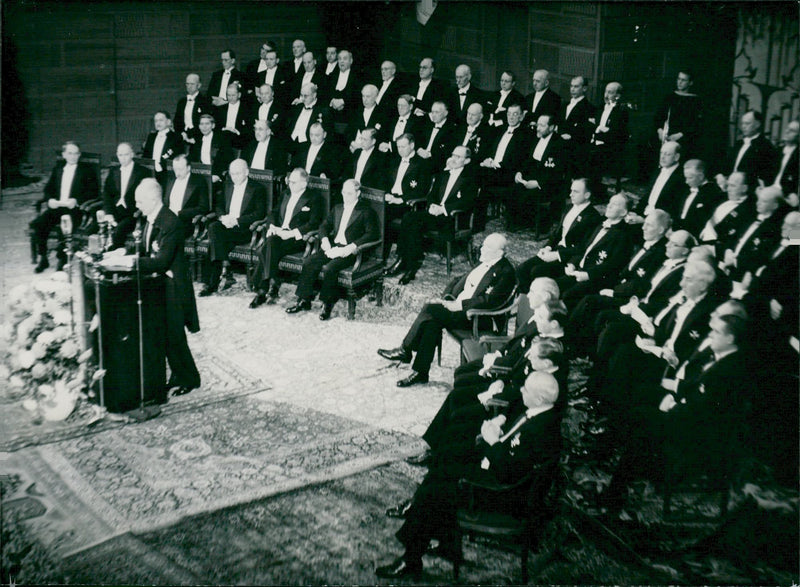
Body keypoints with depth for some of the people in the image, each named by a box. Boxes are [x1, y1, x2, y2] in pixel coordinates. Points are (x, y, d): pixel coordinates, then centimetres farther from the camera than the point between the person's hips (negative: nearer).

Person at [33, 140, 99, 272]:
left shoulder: (87, 170, 7)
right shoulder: (58, 168, 21)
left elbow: (93, 192, -1)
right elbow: (48, 189, 21)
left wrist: (76, 201, -16)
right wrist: (50, 200, -2)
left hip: (74, 209, -4)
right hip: (56, 207, 4)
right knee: (36, 224, -22)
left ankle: (62, 259, -19)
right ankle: (43, 258, -9)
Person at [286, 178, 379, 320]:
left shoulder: (366, 211, 1)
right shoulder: (337, 208, 22)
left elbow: (372, 234, -11)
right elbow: (325, 225, 21)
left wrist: (352, 246, -20)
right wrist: (325, 239, -2)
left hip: (349, 250, -6)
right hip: (333, 246, 6)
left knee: (330, 268, -32)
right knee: (309, 263, -17)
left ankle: (327, 304, -16)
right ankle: (304, 301, -10)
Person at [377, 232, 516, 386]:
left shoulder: (505, 272, -12)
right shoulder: (485, 264, 15)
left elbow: (488, 301, -22)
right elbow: (458, 281, 20)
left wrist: (458, 305, -23)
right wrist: (447, 298, 2)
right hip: (458, 306, 8)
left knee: (431, 309, -21)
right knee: (432, 321, -17)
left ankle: (404, 351, -9)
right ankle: (420, 372, -13)